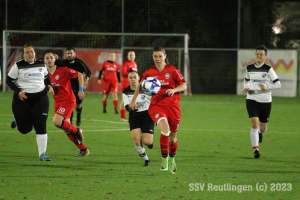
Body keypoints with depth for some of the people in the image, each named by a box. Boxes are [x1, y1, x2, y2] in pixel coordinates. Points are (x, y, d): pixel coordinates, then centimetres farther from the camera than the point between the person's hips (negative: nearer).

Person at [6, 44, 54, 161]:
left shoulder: (41, 65, 7)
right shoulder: (18, 66, -3)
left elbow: (46, 77, 24)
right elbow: (9, 80, 1)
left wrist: (49, 86, 4)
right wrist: (18, 91, -14)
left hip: (40, 98, 2)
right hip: (22, 99, -2)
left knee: (41, 126, -9)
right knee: (25, 129, 2)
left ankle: (42, 154, -5)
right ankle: (18, 121, 39)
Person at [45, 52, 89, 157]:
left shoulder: (63, 70, -14)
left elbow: (79, 75, -8)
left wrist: (81, 90, -13)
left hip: (68, 100, -7)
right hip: (57, 102, 7)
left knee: (57, 121, -26)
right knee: (67, 129, 6)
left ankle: (77, 131, -2)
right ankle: (84, 149, 18)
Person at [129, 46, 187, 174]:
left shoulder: (172, 71, -2)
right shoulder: (149, 72, 4)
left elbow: (184, 86, 0)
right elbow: (141, 85, 21)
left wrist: (173, 90, -18)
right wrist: (133, 100, 18)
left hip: (172, 105, 1)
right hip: (156, 105, -1)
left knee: (172, 136, 9)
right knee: (165, 129, -27)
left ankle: (172, 159, 38)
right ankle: (164, 159, -15)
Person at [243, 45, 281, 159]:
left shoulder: (268, 69, -6)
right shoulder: (249, 68, 4)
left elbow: (278, 84, -6)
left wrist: (266, 87, -21)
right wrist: (246, 88, 1)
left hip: (265, 101, -1)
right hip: (252, 99, 1)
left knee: (263, 128, 10)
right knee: (254, 123, -19)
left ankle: (260, 132, 50)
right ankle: (255, 149, -16)